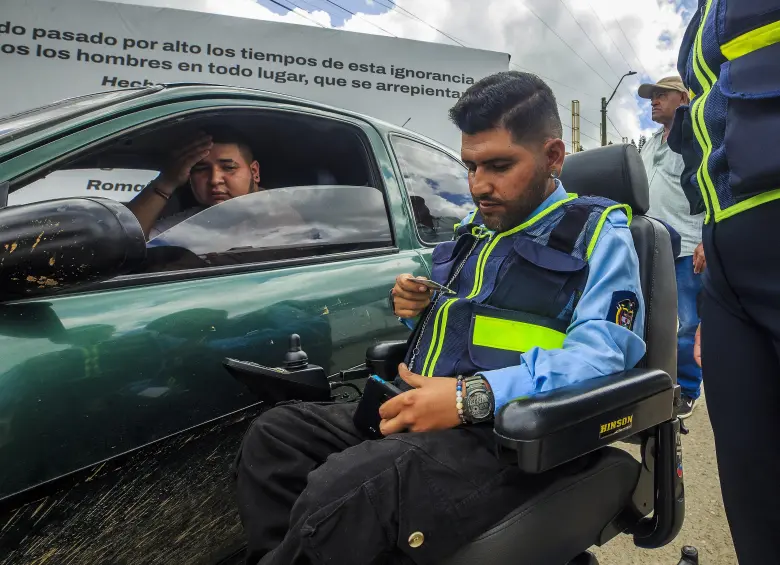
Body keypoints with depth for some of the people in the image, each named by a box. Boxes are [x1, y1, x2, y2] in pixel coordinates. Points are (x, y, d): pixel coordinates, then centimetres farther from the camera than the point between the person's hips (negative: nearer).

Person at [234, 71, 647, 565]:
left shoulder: (596, 234, -1)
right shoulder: (478, 226, 21)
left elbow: (600, 357, -18)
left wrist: (472, 396, -28)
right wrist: (418, 310, 8)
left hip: (510, 436, -8)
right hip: (422, 412, 8)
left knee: (336, 497, -31)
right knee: (275, 434, -5)